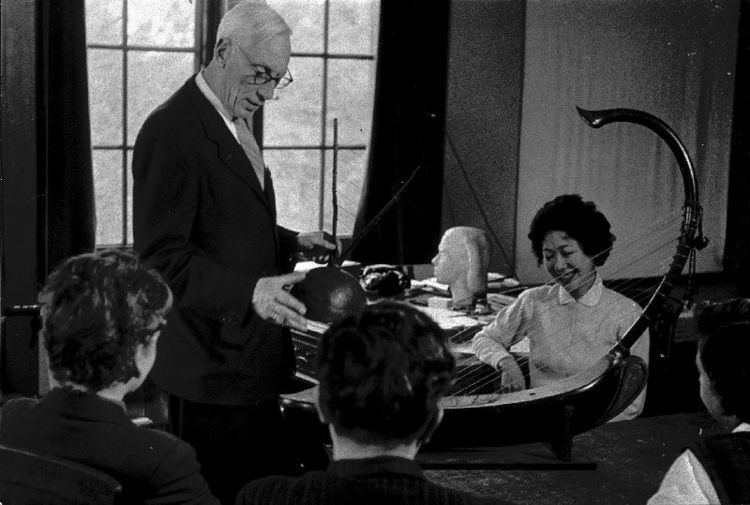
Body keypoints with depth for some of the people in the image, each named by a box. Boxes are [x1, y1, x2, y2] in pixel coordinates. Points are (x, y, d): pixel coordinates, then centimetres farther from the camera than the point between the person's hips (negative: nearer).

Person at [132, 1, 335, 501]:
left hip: (254, 360, 9)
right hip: (213, 365, -9)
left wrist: (291, 242, 9)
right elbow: (161, 257, -21)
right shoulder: (171, 132, -17)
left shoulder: (236, 122, 14)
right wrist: (249, 292, -32)